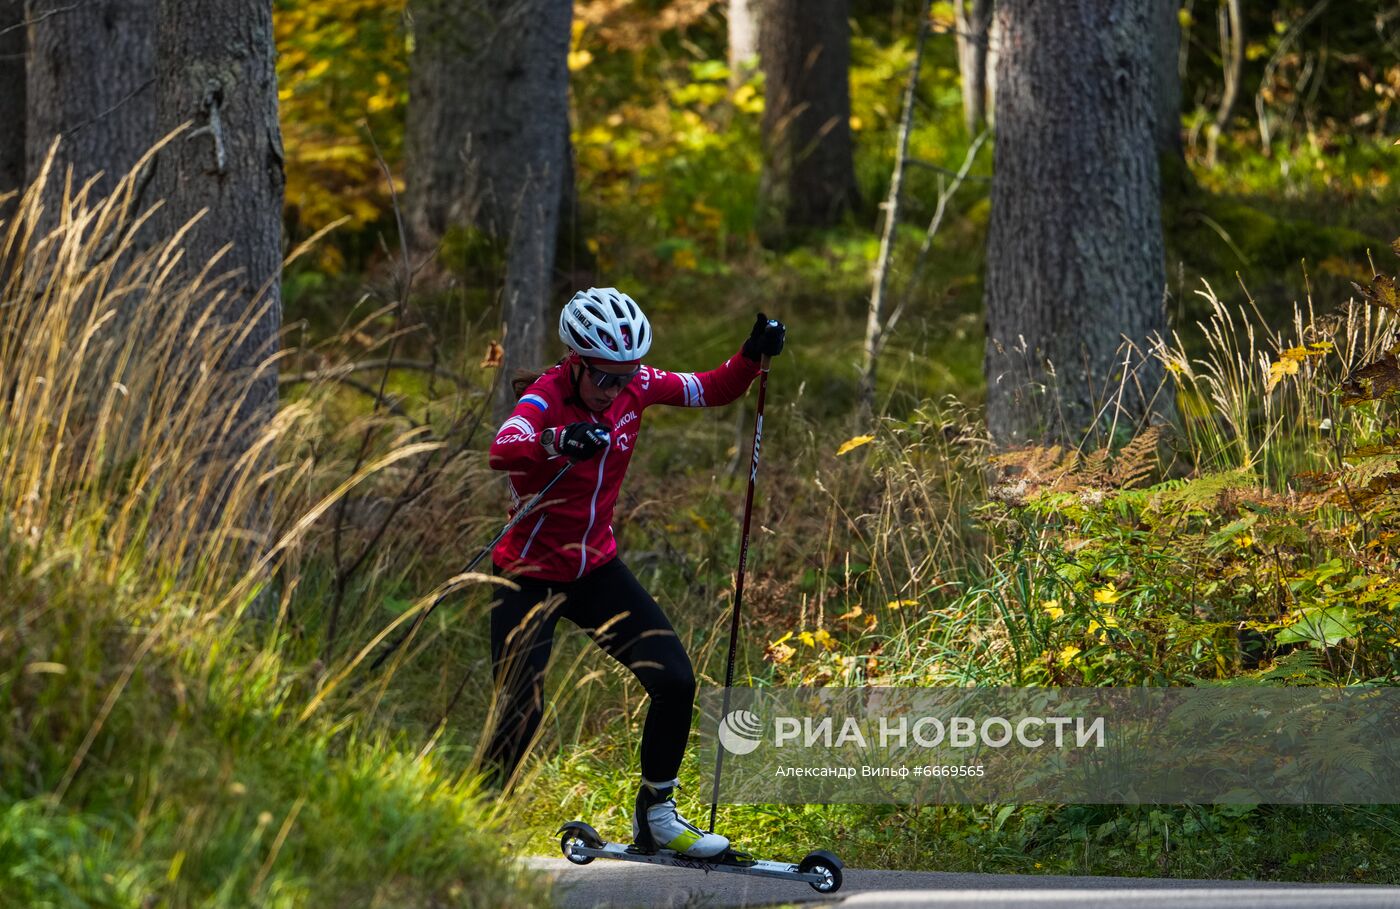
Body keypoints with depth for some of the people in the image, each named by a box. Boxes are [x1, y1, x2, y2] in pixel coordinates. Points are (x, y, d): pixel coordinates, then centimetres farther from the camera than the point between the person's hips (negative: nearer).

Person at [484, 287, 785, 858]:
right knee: (520, 713, -15)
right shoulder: (545, 399, -25)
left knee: (675, 682, -2)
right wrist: (556, 443, -68)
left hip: (596, 570, 6)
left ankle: (655, 817, 15)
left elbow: (712, 391, 3)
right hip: (530, 576, -6)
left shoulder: (635, 386, -8)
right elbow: (502, 450, -46)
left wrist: (753, 356, -18)